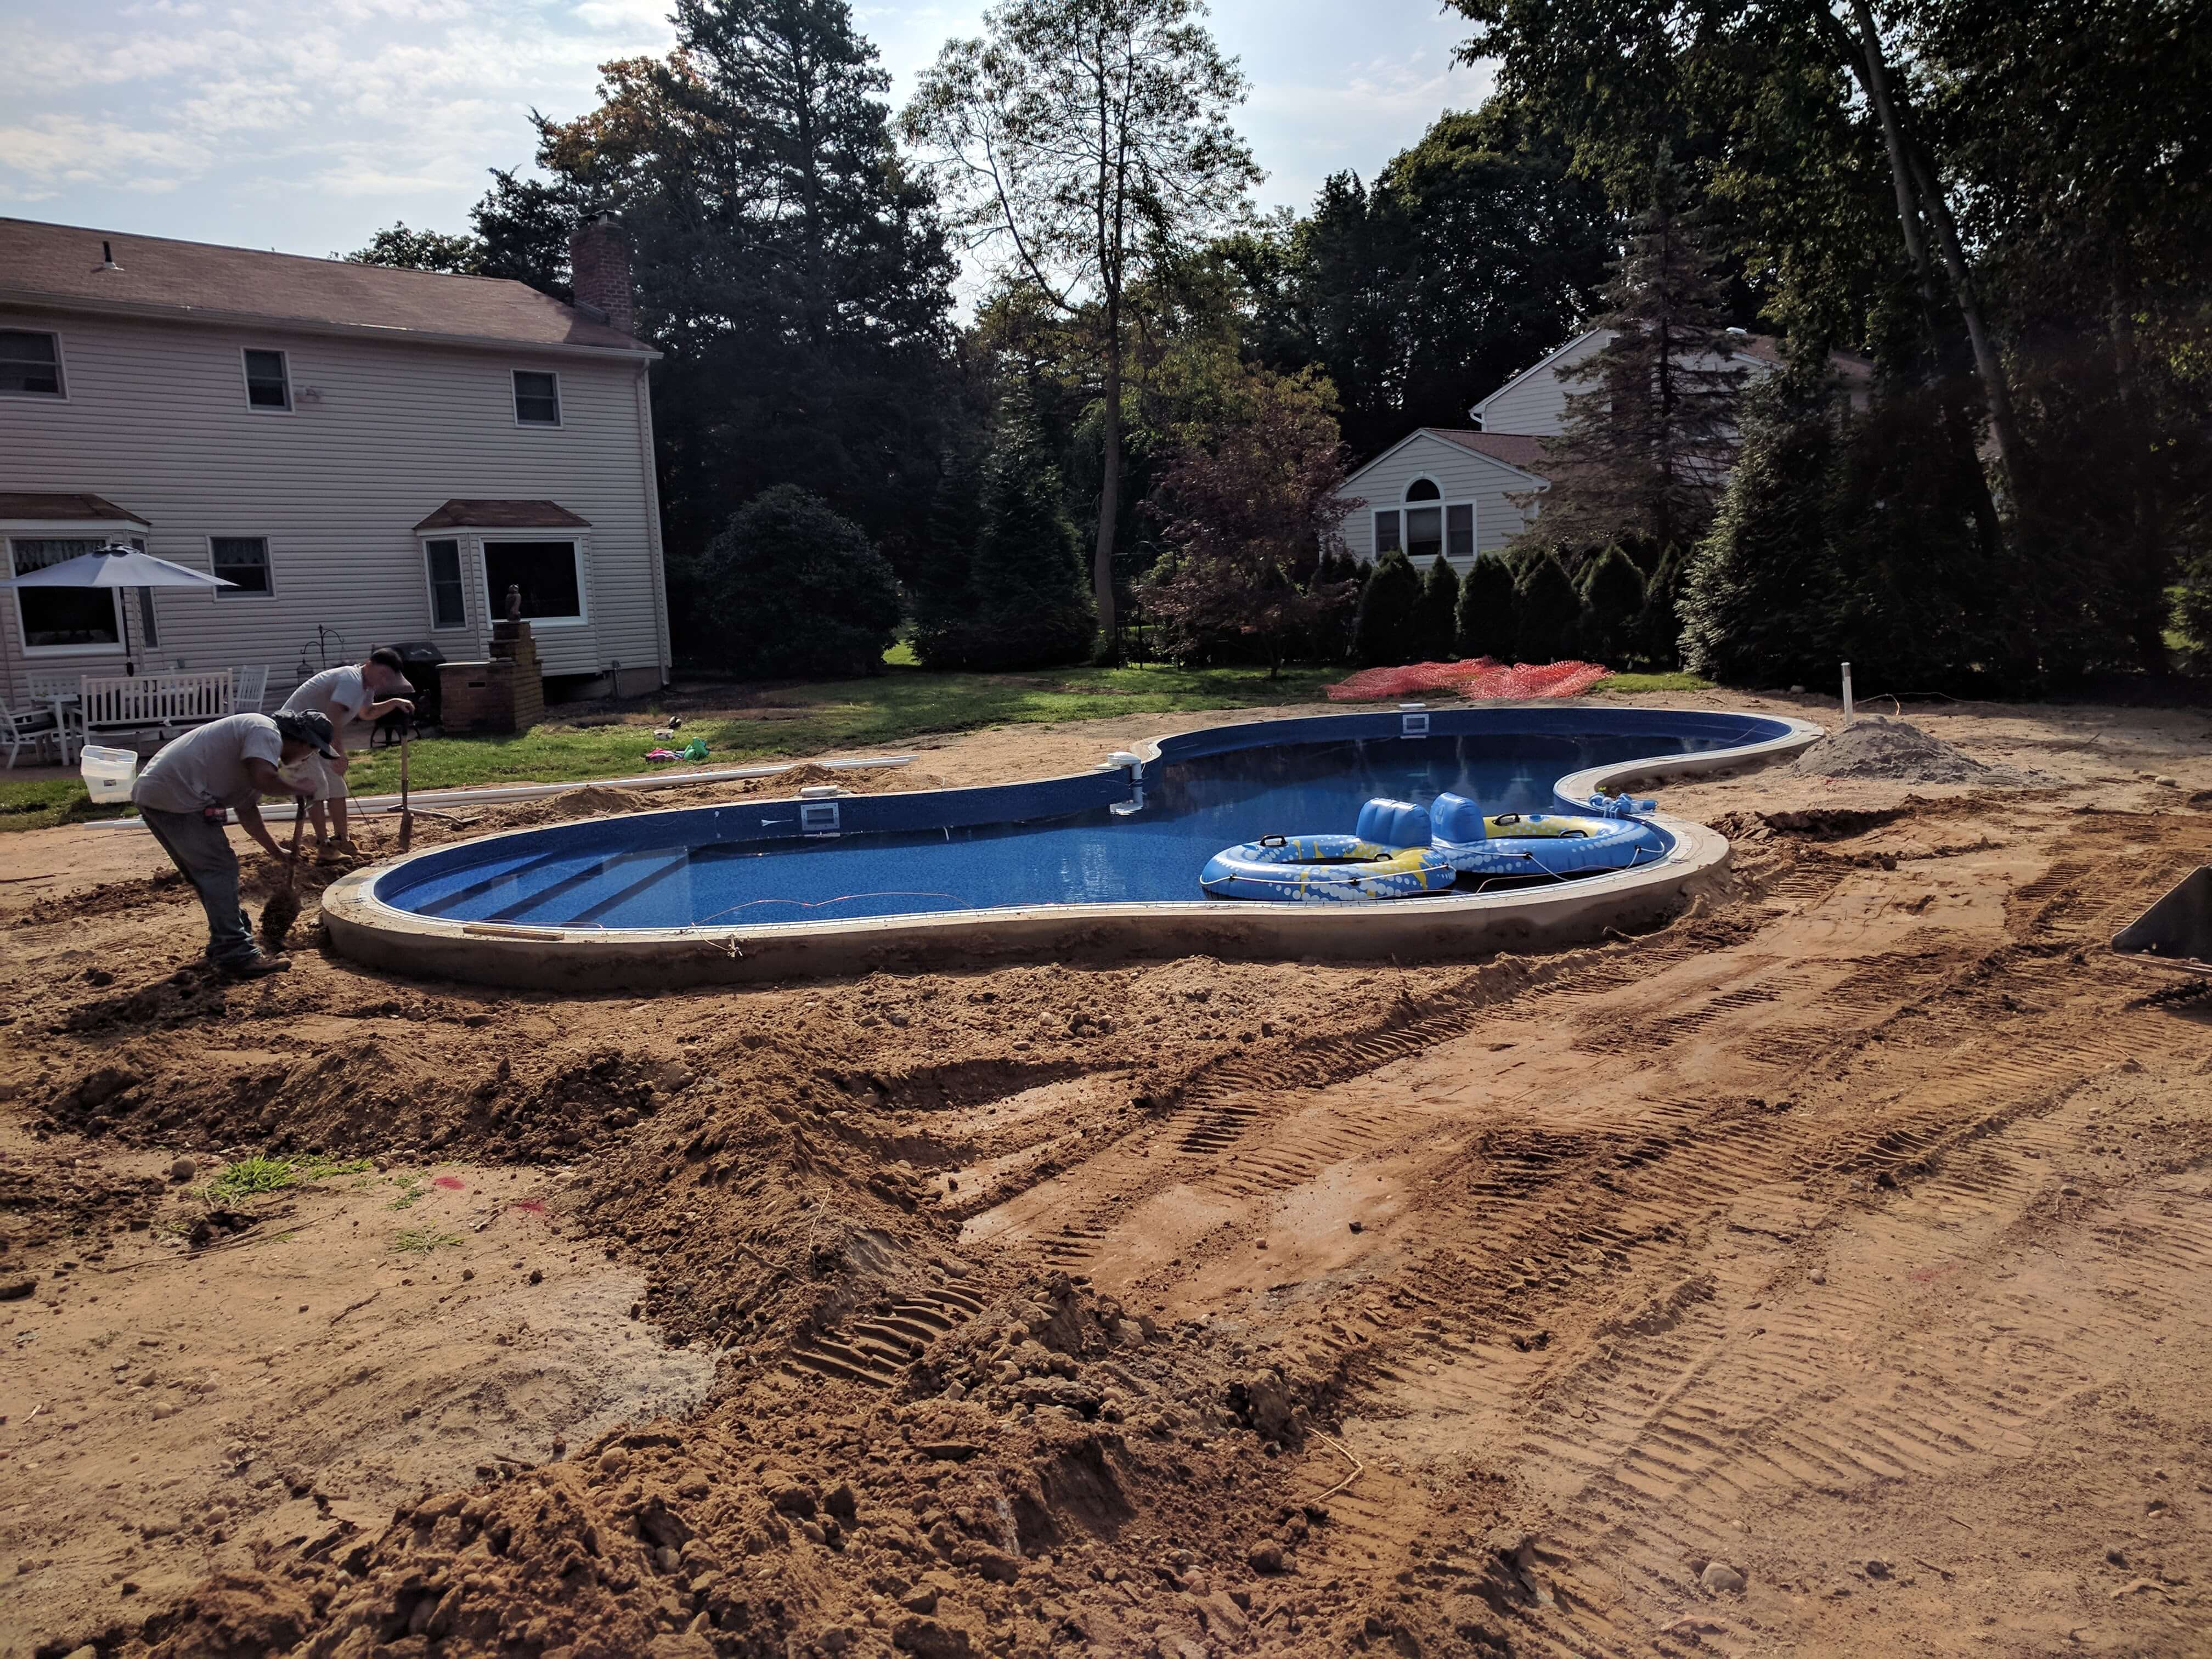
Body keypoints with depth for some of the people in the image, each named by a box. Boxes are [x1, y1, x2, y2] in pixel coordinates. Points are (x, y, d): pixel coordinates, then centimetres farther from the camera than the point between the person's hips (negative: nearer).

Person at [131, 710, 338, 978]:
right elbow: (264, 780, -26)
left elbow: (247, 811, 27)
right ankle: (237, 955, -10)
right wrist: (299, 790, -7)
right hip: (176, 795, -11)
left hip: (151, 791, 11)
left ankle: (225, 945, 29)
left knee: (204, 871, 20)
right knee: (219, 869, -9)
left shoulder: (256, 735, 24)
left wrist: (278, 852, 28)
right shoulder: (266, 731, -7)